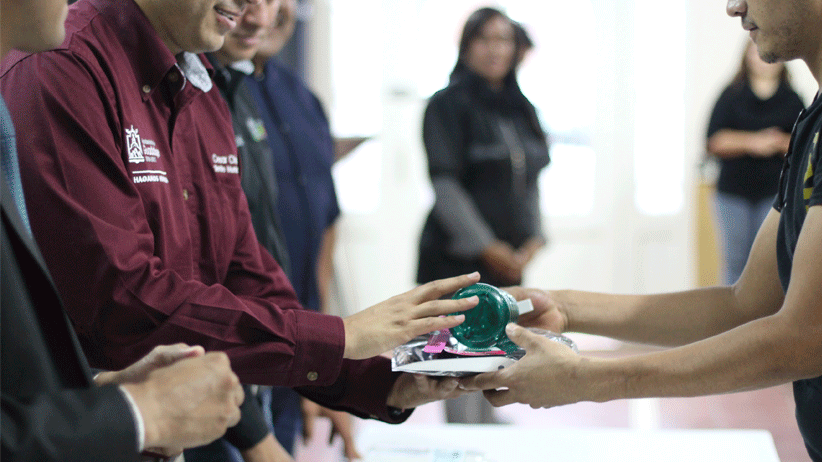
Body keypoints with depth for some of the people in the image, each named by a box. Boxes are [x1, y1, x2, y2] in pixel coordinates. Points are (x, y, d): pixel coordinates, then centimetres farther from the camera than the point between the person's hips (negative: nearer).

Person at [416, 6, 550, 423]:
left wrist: (534, 238, 2)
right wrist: (486, 246, -16)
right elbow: (445, 184, -11)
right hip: (457, 260, -6)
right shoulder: (448, 105, -4)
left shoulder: (521, 109, 16)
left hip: (508, 262, 6)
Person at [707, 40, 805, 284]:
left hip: (775, 192, 0)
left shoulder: (793, 101, 8)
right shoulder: (732, 96, 6)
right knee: (736, 261, 0)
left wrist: (781, 142, -14)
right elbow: (715, 142, -3)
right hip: (734, 192, 0)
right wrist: (752, 142, -15)